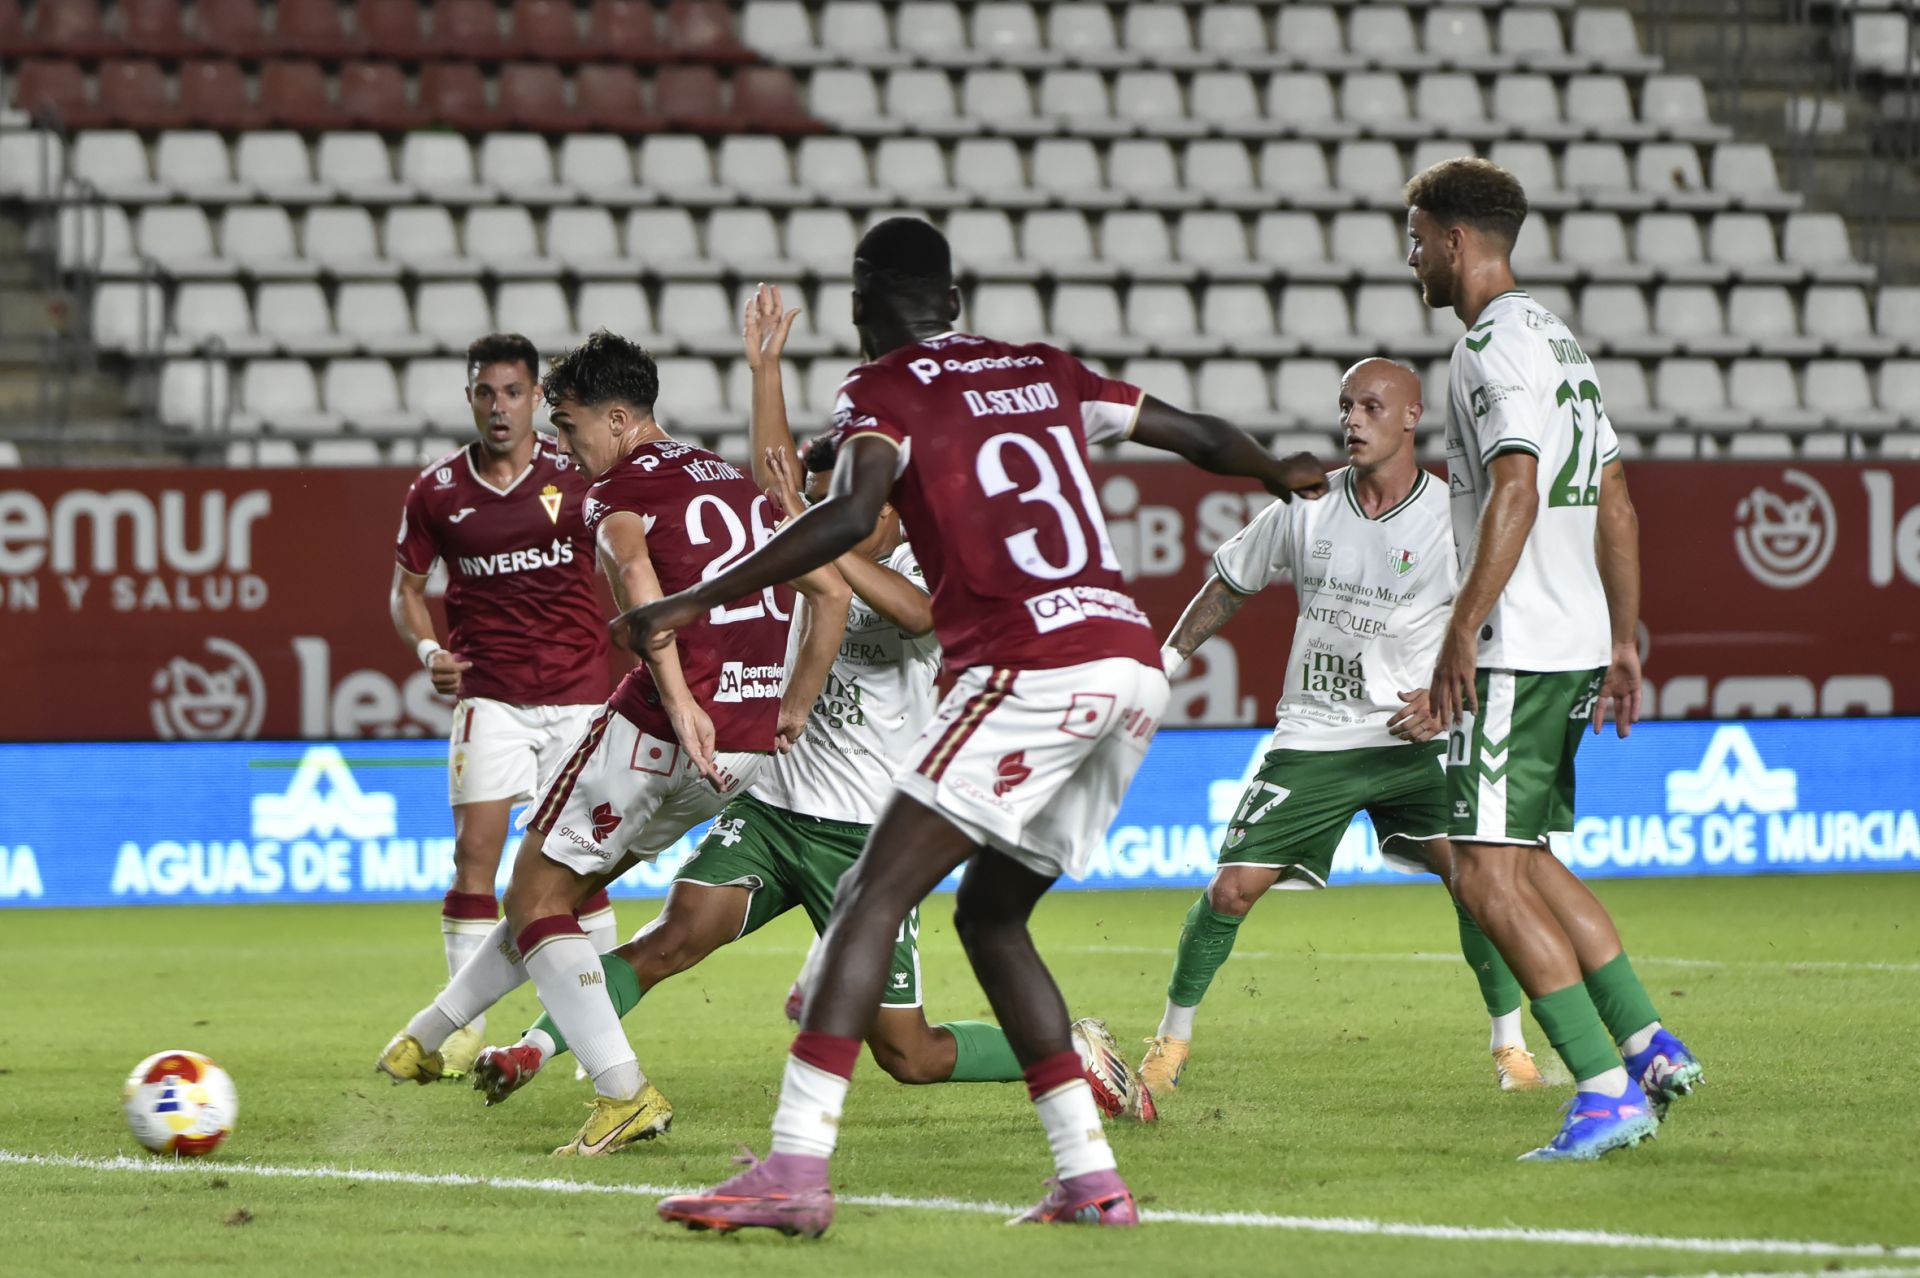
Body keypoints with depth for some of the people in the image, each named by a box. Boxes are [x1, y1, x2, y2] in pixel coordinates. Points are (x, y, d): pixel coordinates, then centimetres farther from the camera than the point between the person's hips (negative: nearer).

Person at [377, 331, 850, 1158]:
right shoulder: (737, 484, 20)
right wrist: (793, 710, 20)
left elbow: (634, 572, -26)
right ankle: (433, 1034, 34)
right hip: (750, 742, 8)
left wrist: (679, 700, -33)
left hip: (665, 726, -8)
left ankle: (625, 1095, -10)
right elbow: (831, 593, 19)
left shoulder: (618, 490, -3)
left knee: (536, 898, 4)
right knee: (564, 885, 23)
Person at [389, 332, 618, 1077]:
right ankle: (463, 1027, -5)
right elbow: (407, 586, 12)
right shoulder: (437, 492, 2)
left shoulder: (578, 474, -1)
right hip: (488, 696, 0)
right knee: (476, 852, -10)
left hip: (578, 692, 0)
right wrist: (427, 648, -7)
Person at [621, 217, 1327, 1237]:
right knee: (990, 915, 19)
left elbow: (852, 514, -16)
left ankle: (797, 1166, -21)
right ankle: (1090, 1178, 13)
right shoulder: (1045, 374, 22)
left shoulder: (882, 390, 3)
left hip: (1033, 672, -7)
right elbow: (1199, 436, 32)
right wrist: (1282, 474, 53)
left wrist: (694, 604, -15)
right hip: (1133, 665, 7)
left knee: (874, 896, -8)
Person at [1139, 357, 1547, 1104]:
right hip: (1312, 736, 2)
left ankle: (1510, 1045, -4)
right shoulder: (1308, 508, 0)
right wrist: (1167, 659, 15)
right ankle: (1173, 1036, 14)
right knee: (1234, 887, -7)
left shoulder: (1451, 522, -8)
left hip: (1411, 738, -2)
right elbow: (1231, 585, 17)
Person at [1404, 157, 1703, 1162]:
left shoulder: (1495, 342, -11)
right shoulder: (1558, 341, 19)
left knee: (1487, 875, -10)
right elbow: (1614, 502, 21)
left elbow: (1514, 489, -22)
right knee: (1527, 860, 20)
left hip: (1517, 652, -10)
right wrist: (1623, 640, 23)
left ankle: (1607, 1091, -15)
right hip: (1578, 645, 10)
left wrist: (1461, 632, -23)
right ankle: (1649, 1047, 16)